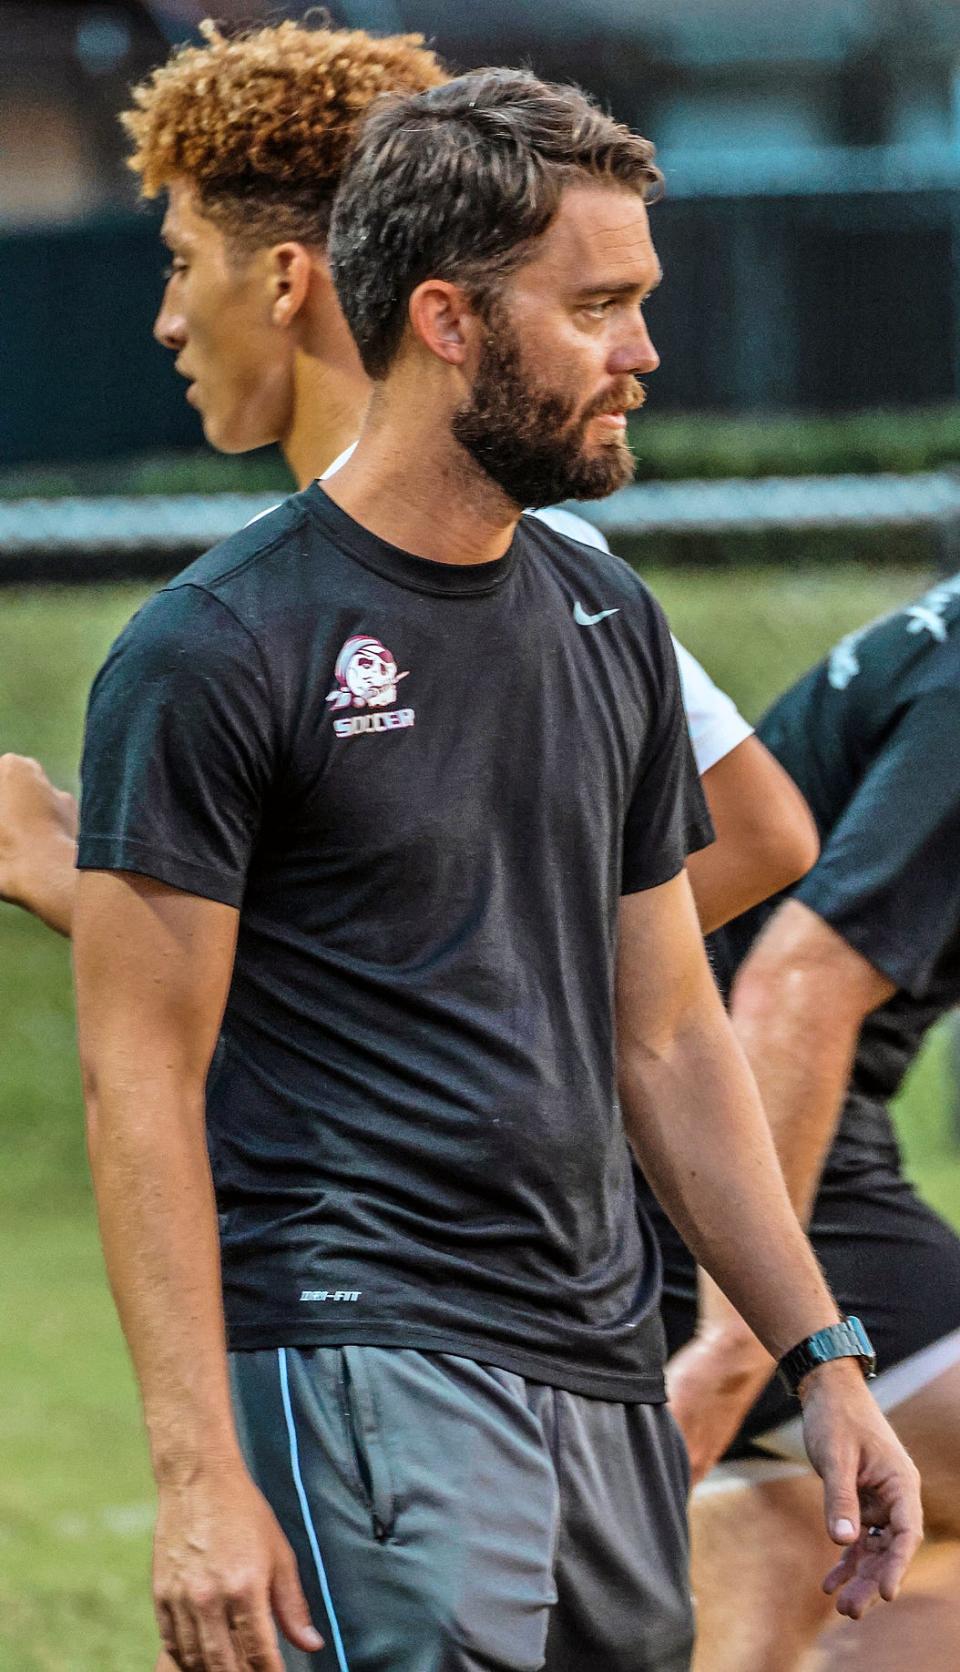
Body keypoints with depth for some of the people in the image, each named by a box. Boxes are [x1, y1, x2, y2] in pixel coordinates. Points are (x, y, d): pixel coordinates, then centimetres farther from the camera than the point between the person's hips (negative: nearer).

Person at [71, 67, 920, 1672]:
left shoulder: (610, 625, 14)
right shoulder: (217, 652, -8)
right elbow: (141, 1087, -10)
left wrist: (824, 1359, 12)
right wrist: (199, 1476, -18)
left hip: (606, 1367, 7)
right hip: (358, 1359, -7)